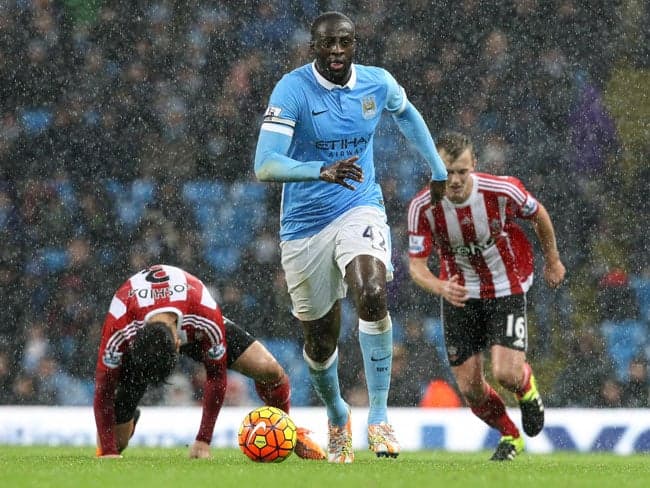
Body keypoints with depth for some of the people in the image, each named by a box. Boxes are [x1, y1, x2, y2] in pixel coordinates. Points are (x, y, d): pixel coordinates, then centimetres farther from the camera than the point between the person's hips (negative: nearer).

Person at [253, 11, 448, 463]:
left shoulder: (379, 84, -3)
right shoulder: (292, 90, -17)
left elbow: (406, 113, 23)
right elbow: (265, 166, -28)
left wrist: (438, 168, 23)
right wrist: (322, 171, -43)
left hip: (360, 210, 1)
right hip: (305, 224, -1)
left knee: (372, 296, -29)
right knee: (320, 341, 9)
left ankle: (379, 415, -19)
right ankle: (337, 415, 40)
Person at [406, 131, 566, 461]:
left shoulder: (502, 191, -22)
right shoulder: (423, 207, -20)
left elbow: (538, 215, -1)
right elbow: (416, 264, -17)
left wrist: (552, 260, 14)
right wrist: (441, 287, -39)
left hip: (507, 288, -2)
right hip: (460, 294, 2)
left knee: (506, 373, -19)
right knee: (470, 389, -1)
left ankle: (527, 387, 20)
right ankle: (510, 436, 30)